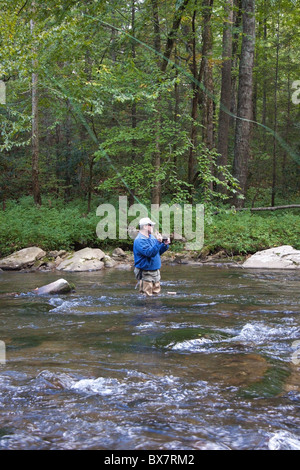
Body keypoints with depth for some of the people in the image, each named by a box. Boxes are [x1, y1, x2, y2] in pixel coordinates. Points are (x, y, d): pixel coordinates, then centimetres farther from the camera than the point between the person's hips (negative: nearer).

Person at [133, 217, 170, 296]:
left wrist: (165, 245, 1)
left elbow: (158, 252, 18)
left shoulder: (151, 237, 10)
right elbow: (149, 253, -28)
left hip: (156, 271, 9)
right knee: (147, 296, -6)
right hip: (146, 273, -9)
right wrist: (158, 242, -32)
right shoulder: (139, 240, -17)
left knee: (156, 292, 16)